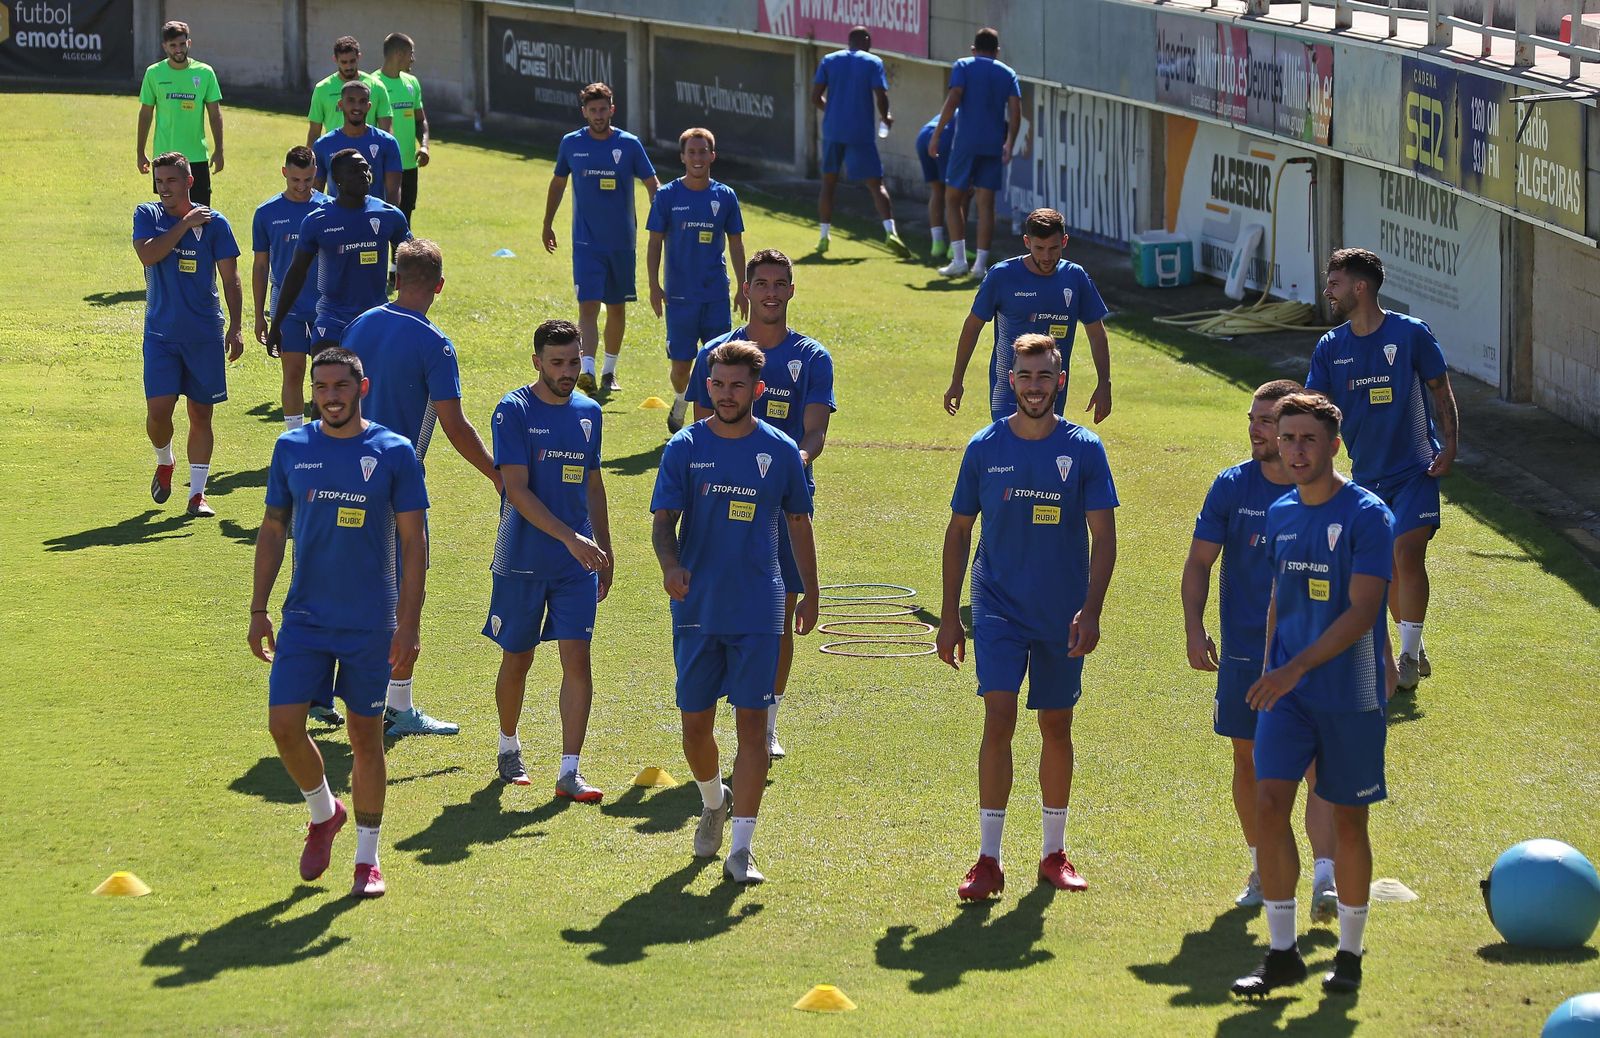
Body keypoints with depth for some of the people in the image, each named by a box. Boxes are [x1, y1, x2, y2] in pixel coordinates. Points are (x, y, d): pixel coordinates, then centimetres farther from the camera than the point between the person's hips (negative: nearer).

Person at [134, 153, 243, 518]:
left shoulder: (214, 223, 0)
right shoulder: (147, 215, 4)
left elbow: (231, 280, 2)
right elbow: (147, 254, -16)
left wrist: (234, 329, -4)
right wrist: (185, 225, -15)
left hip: (205, 334, 0)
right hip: (161, 333, 0)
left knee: (201, 413, 3)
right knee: (158, 411, -9)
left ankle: (197, 493, 10)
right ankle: (165, 462, 22)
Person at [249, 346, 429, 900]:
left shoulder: (394, 453, -4)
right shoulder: (292, 449, 3)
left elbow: (413, 541, -3)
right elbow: (273, 529, 10)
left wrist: (409, 623, -9)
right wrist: (259, 610, 5)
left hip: (371, 624, -2)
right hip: (304, 619, 2)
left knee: (366, 737, 4)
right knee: (284, 723, -8)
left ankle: (367, 858, 17)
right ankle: (324, 813, 20)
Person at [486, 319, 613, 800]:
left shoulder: (588, 413, 9)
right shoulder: (514, 411, -9)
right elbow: (517, 491, -16)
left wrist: (604, 551, 18)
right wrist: (571, 538, -23)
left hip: (578, 562, 4)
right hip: (522, 560, -4)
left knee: (577, 658, -6)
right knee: (517, 658, 9)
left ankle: (569, 771, -6)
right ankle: (509, 748, 33)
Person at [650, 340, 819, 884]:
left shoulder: (781, 452, 2)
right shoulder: (685, 448, 0)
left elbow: (798, 523, 13)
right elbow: (664, 521, -6)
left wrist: (811, 594, 15)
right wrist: (671, 564, -26)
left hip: (758, 611, -1)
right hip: (697, 609, 1)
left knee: (752, 721, -7)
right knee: (695, 723, 8)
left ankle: (741, 849, -6)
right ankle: (714, 801, 39)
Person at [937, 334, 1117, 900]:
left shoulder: (1084, 450, -3)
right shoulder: (985, 448, 0)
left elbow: (1103, 537, -3)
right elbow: (959, 533, 7)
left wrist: (1091, 610, -15)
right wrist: (949, 618, 5)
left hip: (1062, 615, 1)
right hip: (998, 608, -1)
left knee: (1056, 727, 9)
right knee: (999, 720, -13)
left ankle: (1055, 853, 23)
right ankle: (988, 859, -11)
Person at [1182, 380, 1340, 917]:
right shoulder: (1232, 486, 0)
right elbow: (1199, 562, 4)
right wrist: (1194, 630, -7)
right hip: (1245, 650, 2)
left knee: (1319, 765, -12)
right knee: (1249, 761, 11)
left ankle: (1324, 877, -19)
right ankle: (1261, 868, 28)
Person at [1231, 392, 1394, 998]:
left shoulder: (1367, 515, -11)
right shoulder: (1281, 515, 9)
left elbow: (1361, 612, -18)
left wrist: (1298, 667, -25)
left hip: (1350, 694, -4)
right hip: (1286, 691, 5)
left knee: (1348, 819, 4)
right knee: (1269, 804, -8)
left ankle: (1348, 955, 18)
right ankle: (1281, 954, -1)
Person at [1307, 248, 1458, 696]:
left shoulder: (1411, 334, -8)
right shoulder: (1330, 348, 3)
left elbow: (1441, 392, 0)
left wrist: (1449, 446, -9)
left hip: (1415, 470, -5)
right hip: (1367, 474, 5)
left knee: (1407, 554, -17)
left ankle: (1409, 657, -8)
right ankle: (1412, 650, 26)